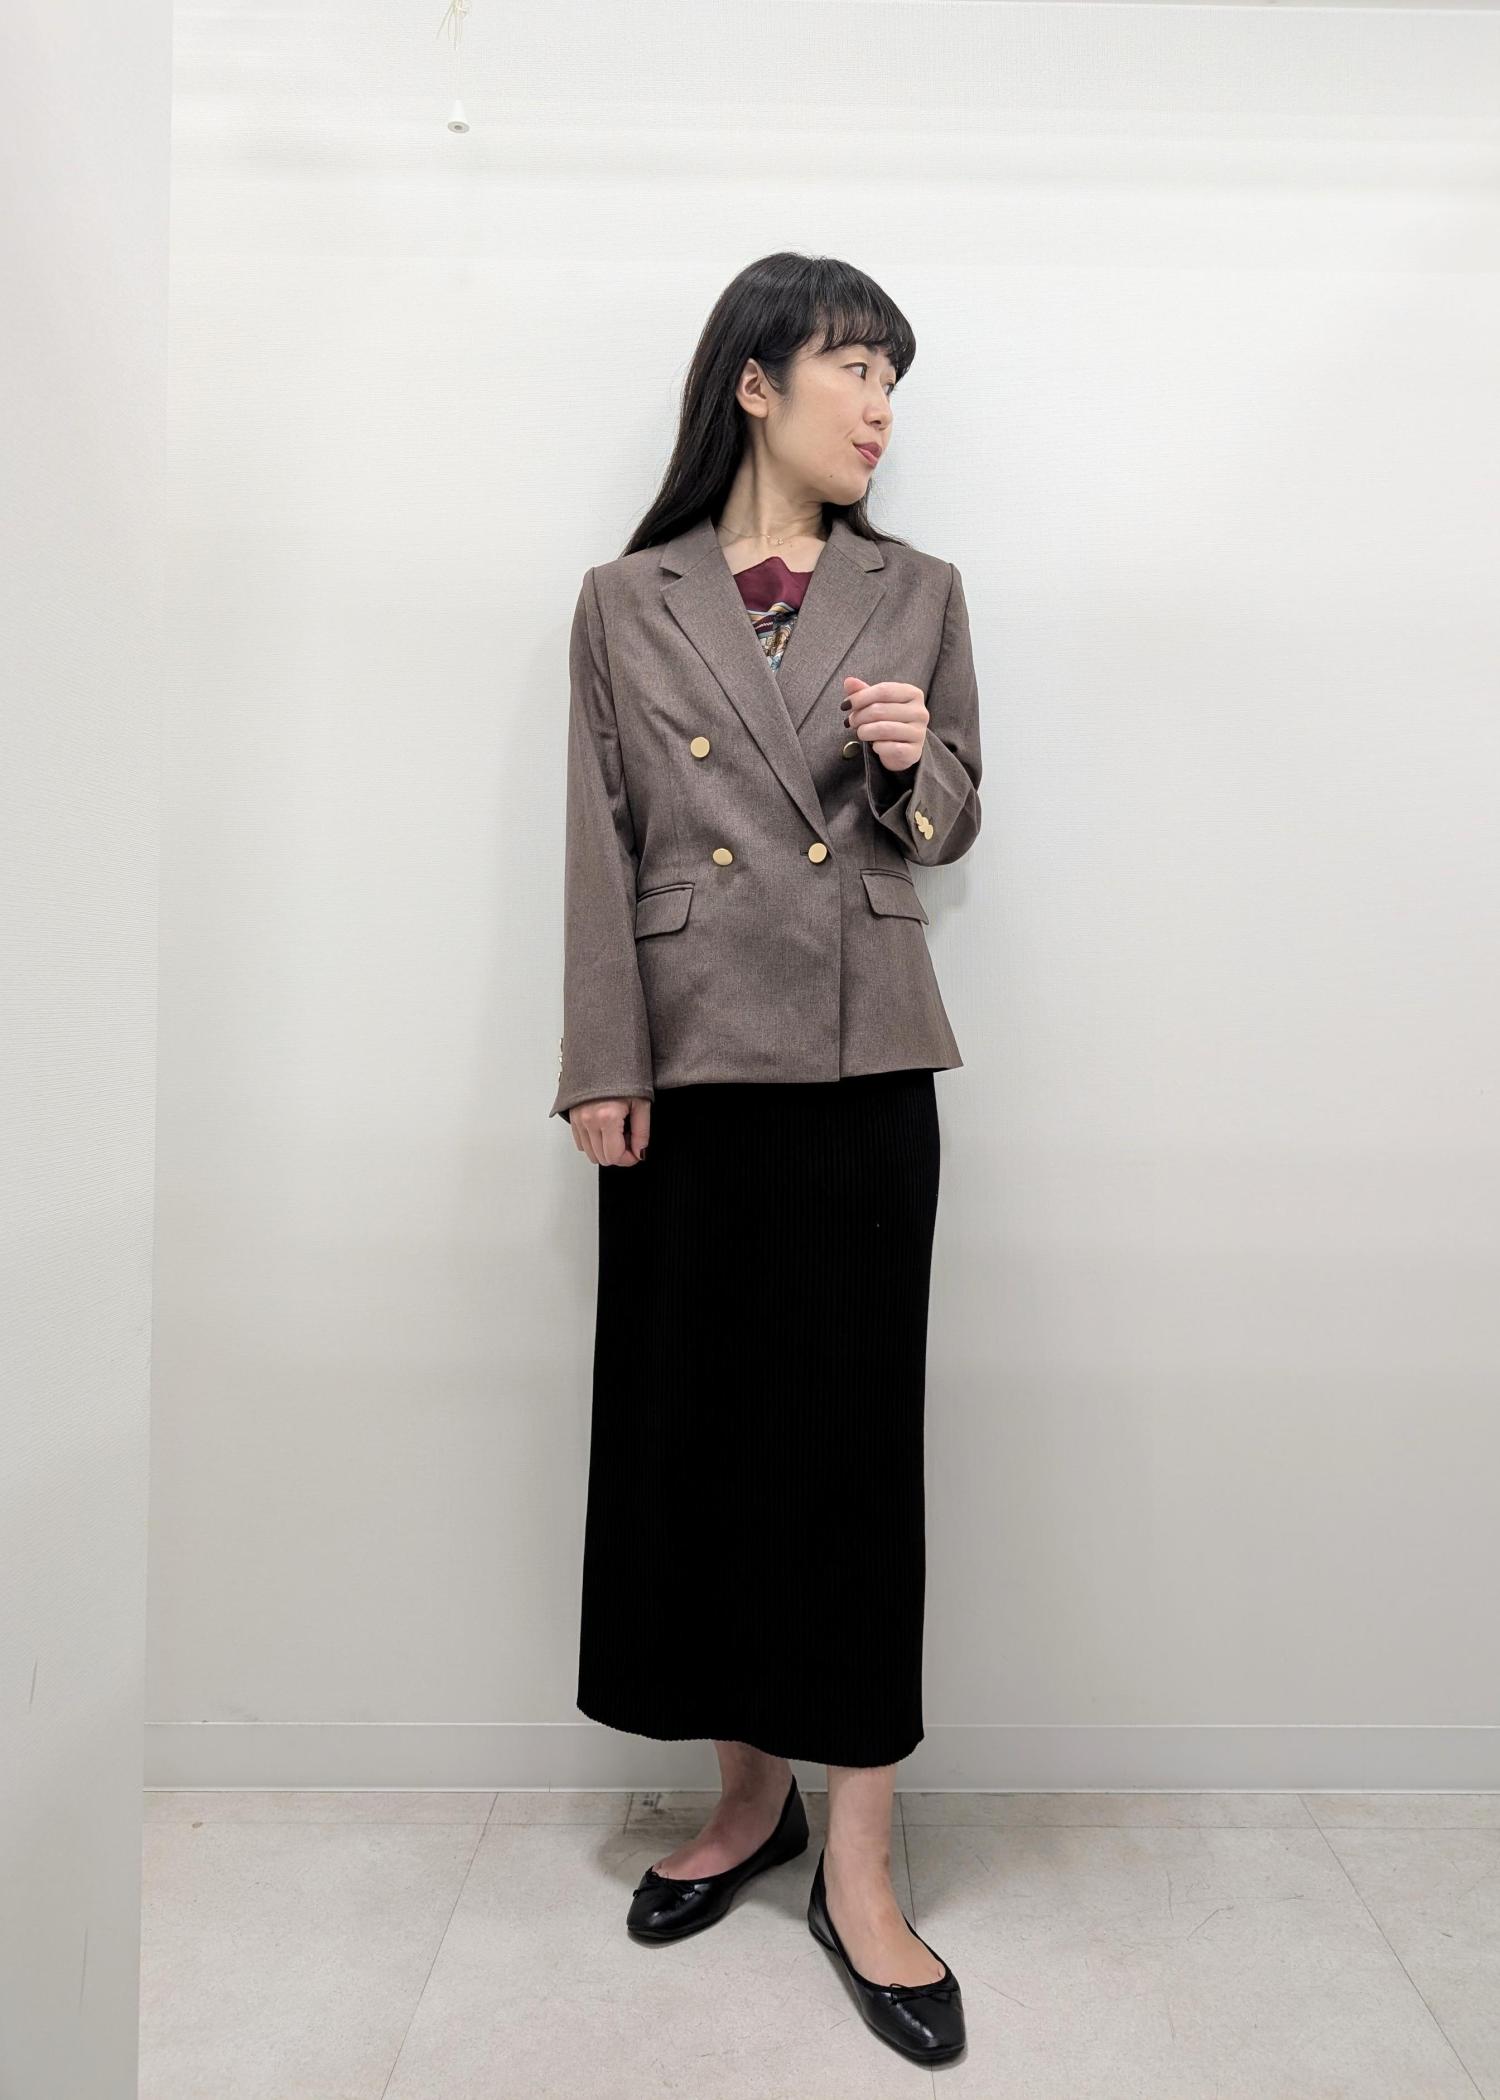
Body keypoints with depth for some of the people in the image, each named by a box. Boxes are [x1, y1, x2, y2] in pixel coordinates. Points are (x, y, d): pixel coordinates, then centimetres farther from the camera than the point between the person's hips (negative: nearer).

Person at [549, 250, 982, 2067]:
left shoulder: (916, 596, 9)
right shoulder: (626, 602, 7)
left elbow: (953, 827, 14)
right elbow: (601, 849, 2)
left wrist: (909, 768, -9)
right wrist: (602, 1069, -5)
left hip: (861, 1068, 0)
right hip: (687, 1069, 1)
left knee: (855, 1437, 1)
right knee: (691, 1426, 6)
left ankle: (857, 1864, 14)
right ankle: (750, 1793, 27)